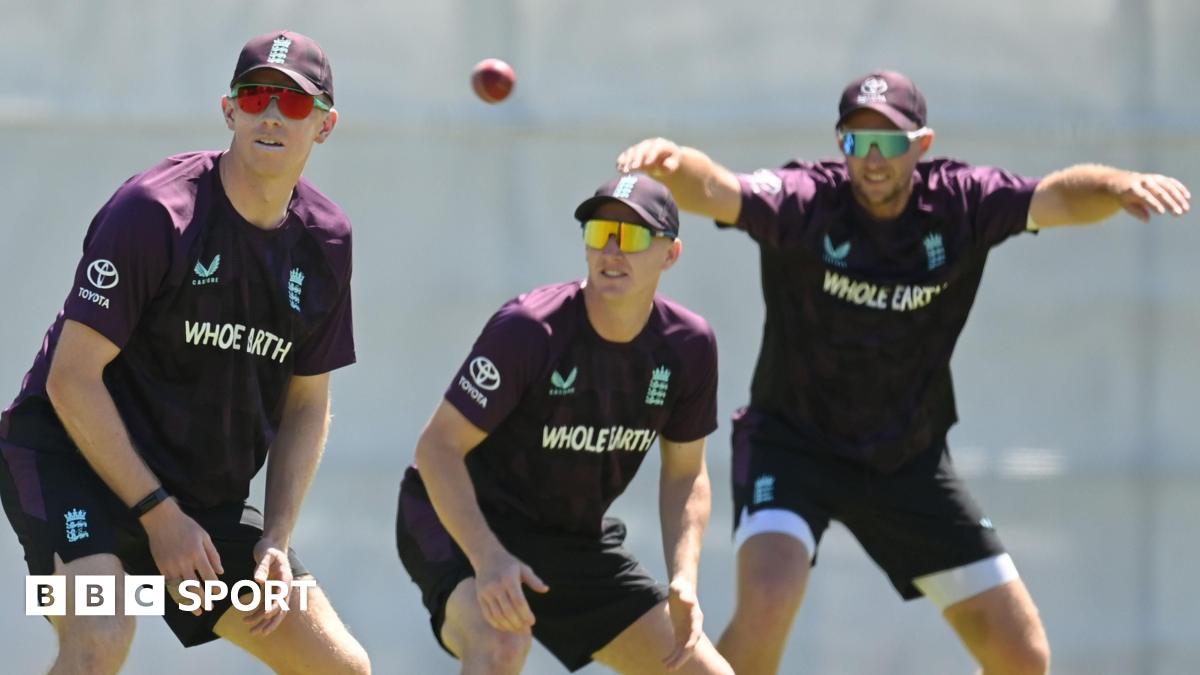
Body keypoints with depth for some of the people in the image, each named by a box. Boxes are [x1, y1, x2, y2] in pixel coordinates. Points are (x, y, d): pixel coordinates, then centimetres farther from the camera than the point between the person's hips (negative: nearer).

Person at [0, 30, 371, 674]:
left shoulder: (325, 240, 2)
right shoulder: (153, 211, -19)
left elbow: (307, 403, 11)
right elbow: (72, 379, -19)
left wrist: (276, 541, 0)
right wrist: (158, 514, -19)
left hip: (207, 494, 7)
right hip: (71, 455, -7)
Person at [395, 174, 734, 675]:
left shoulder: (688, 346, -7)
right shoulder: (527, 328, -24)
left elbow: (685, 473, 6)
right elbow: (437, 447, -23)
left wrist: (684, 581, -10)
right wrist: (488, 558, -37)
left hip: (575, 540, 6)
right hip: (466, 522, -6)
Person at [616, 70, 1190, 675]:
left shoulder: (960, 203, -10)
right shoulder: (804, 201, -19)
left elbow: (1061, 196, -22)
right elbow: (714, 191, -36)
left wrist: (1120, 187, -45)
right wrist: (673, 165, -60)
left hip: (909, 462, 3)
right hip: (792, 442, -3)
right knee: (768, 602, -30)